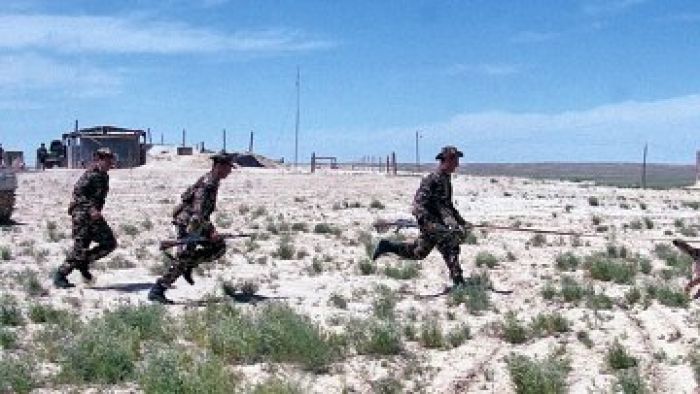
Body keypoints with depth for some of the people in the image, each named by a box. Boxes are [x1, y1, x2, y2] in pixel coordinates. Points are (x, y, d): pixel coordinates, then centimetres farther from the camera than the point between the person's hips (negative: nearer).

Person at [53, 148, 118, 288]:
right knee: (80, 249, -7)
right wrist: (91, 209, -29)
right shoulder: (91, 174, -14)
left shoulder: (103, 176, 14)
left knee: (110, 243, 4)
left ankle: (84, 263, 13)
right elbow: (78, 192, -23)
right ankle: (60, 277, 2)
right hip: (82, 215, -9)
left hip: (93, 216, 9)